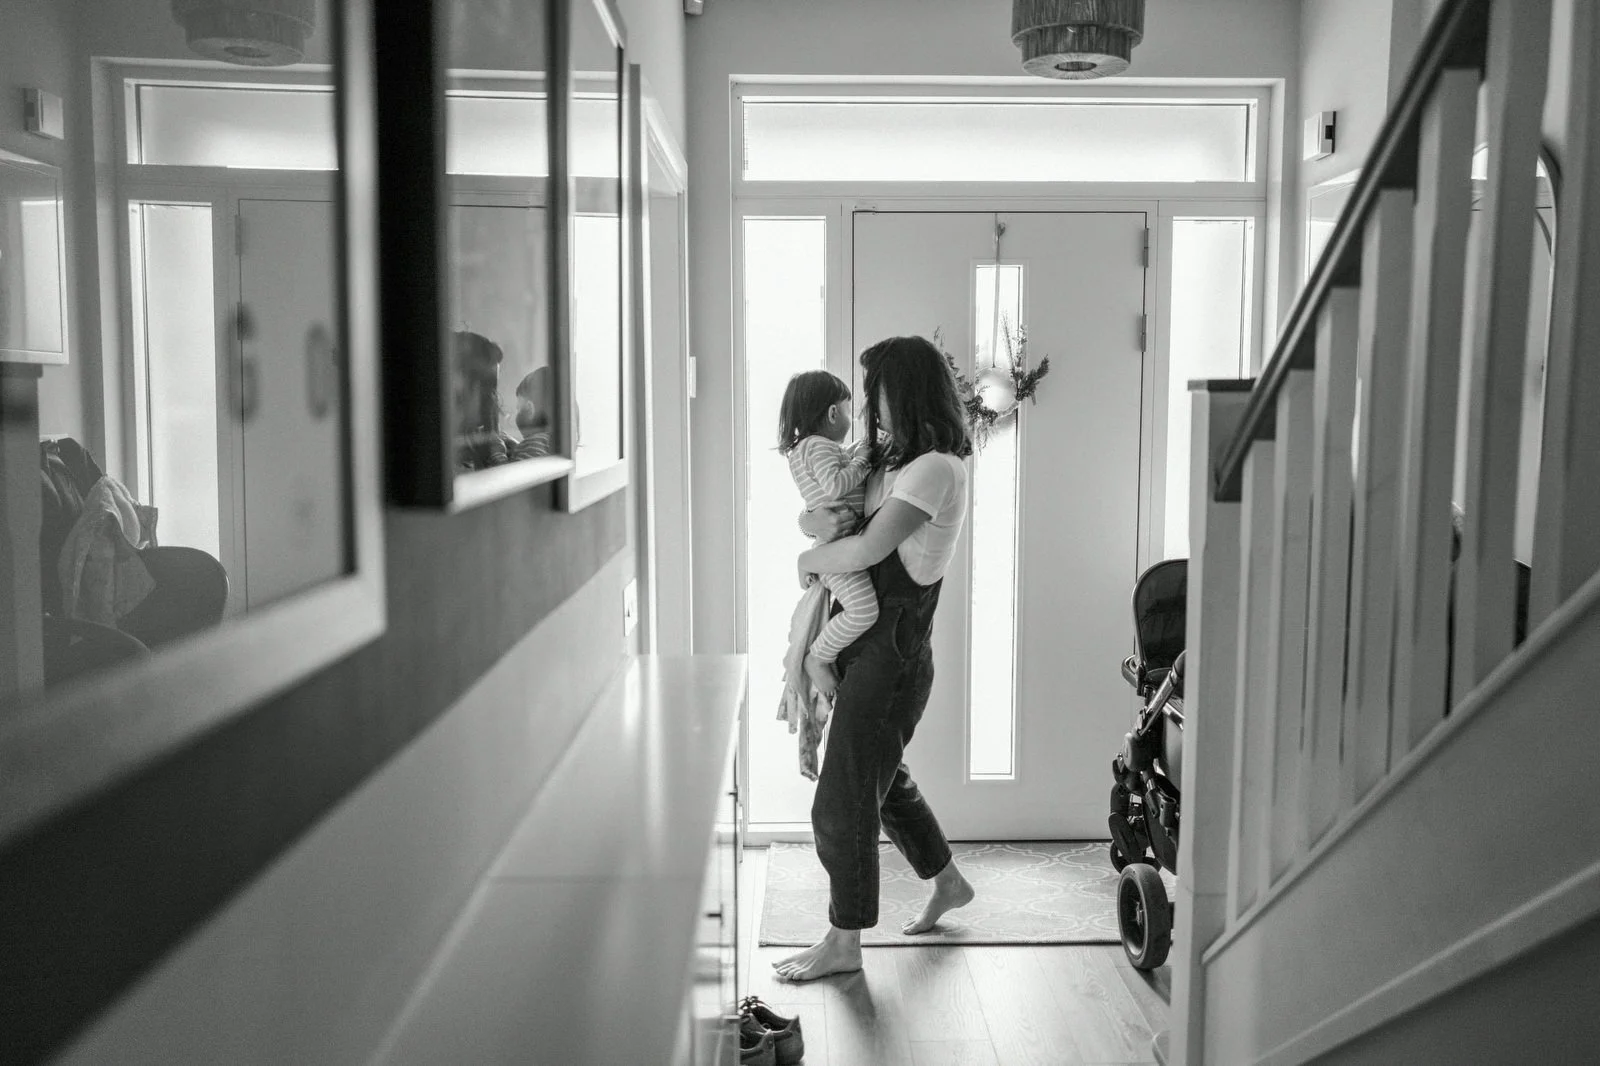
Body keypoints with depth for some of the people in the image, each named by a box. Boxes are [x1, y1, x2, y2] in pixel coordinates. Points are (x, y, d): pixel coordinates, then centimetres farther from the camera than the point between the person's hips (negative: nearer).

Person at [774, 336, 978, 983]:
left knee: (843, 801, -3)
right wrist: (815, 522, -9)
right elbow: (816, 516, 15)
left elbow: (868, 549, -24)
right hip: (865, 645, 10)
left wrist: (809, 559, -7)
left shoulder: (935, 468, -16)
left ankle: (843, 944, 12)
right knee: (883, 779, 24)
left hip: (891, 653, -10)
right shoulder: (890, 463, 13)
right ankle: (948, 883, 43)